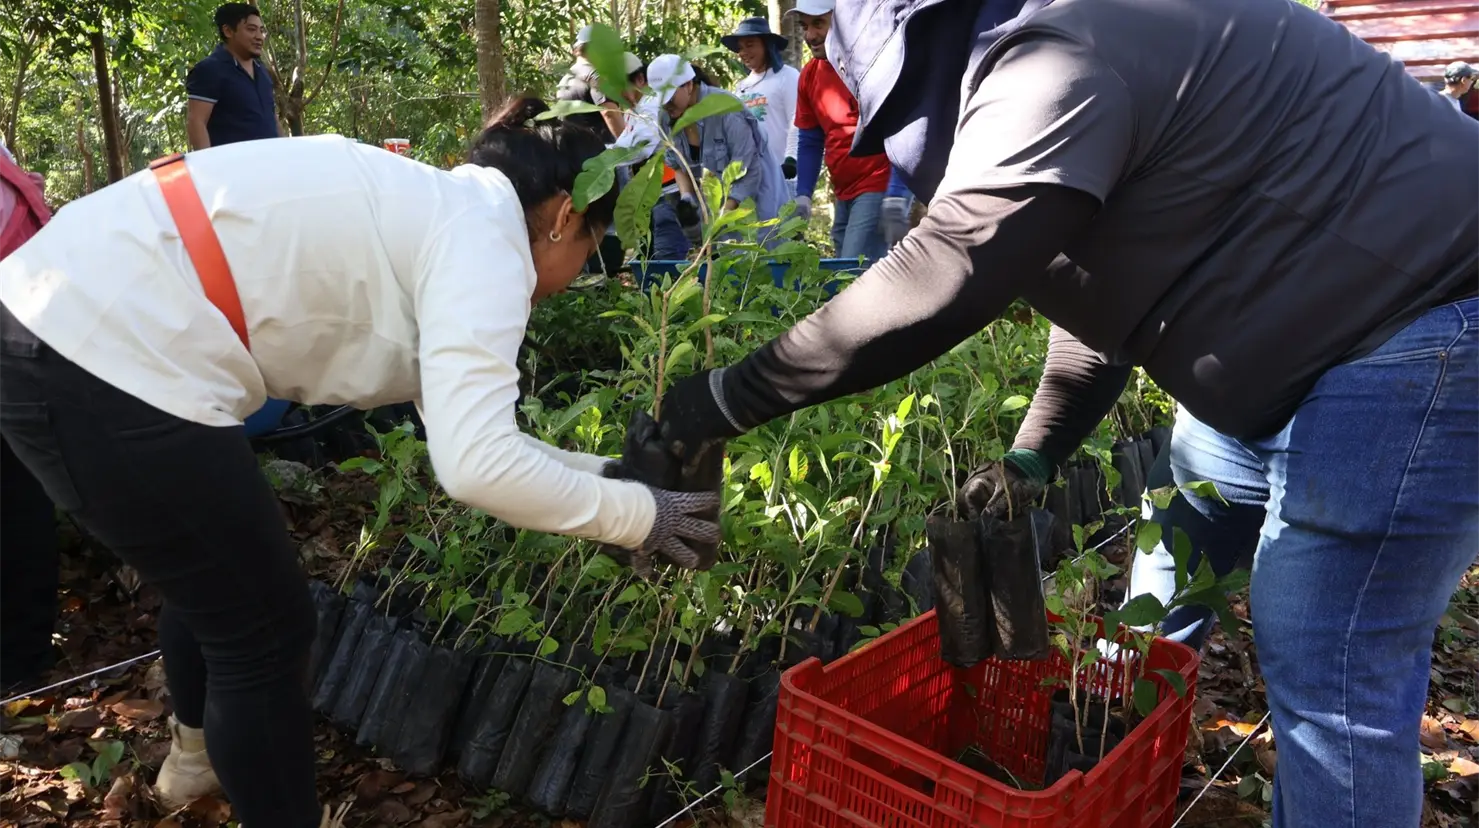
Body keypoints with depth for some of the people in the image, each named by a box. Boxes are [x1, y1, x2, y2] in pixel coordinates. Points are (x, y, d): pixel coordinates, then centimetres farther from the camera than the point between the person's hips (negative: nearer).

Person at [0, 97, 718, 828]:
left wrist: (605, 472, 18)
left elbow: (470, 433, 19)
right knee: (266, 629, 6)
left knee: (212, 576, 29)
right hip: (109, 363, -10)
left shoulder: (433, 214, 17)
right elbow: (477, 465, -24)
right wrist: (636, 514, -10)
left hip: (63, 325, 10)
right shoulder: (484, 236, -12)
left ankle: (197, 752, 56)